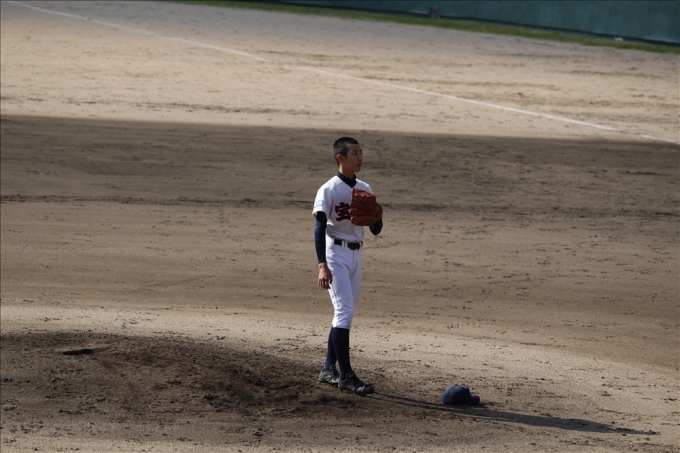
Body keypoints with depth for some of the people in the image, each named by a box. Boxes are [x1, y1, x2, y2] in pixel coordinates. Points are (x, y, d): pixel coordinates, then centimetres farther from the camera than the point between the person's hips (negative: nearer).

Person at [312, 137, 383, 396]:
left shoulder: (365, 190, 10)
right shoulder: (329, 190, -10)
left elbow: (376, 230, 12)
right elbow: (319, 228, -15)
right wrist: (322, 265, -25)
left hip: (356, 254, 7)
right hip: (336, 253, -7)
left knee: (345, 313, 10)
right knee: (344, 312, -13)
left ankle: (328, 370, 19)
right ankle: (345, 375, -12)